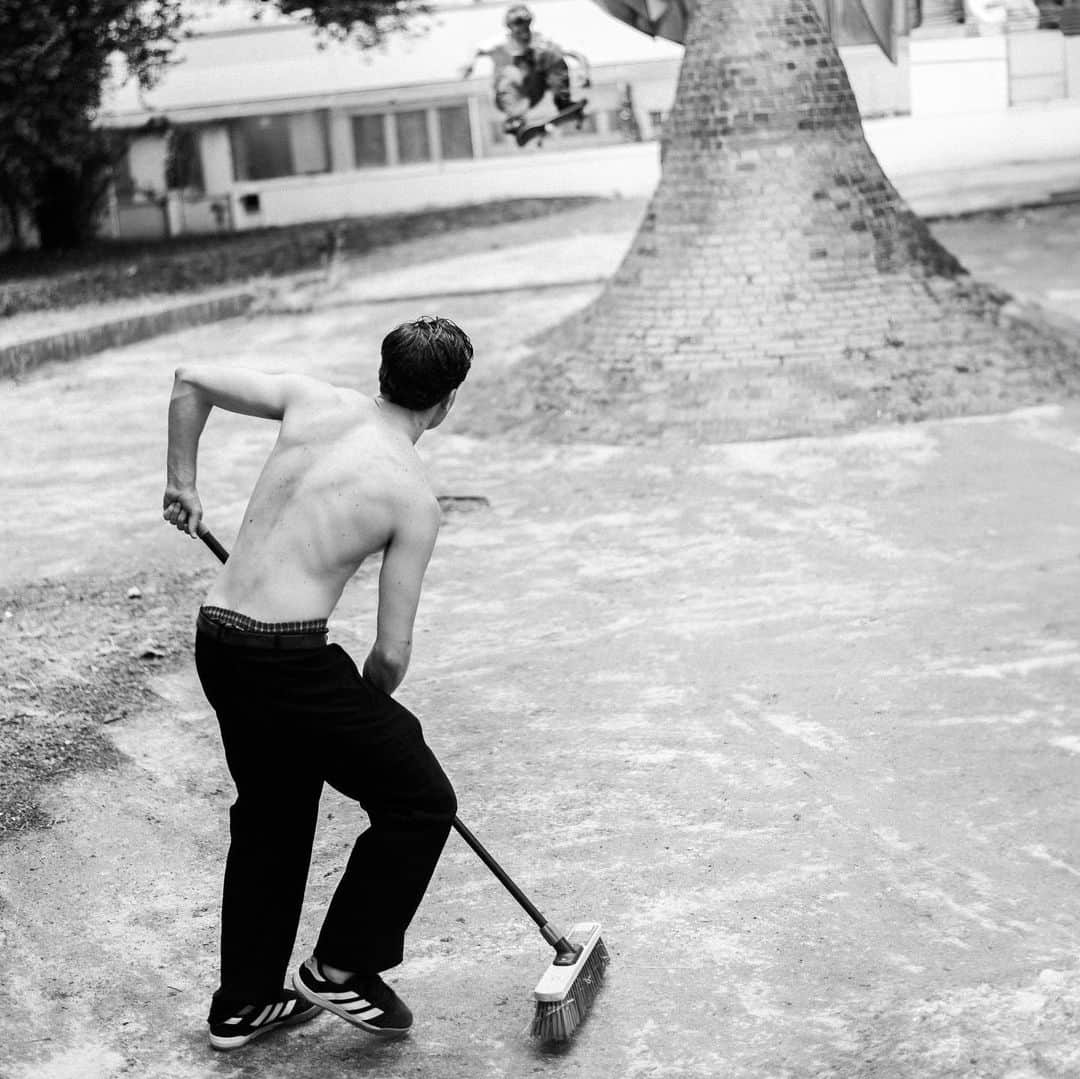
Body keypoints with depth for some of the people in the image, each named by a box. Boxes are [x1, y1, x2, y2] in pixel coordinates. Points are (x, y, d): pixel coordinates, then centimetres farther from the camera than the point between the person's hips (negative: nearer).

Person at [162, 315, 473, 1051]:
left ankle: (244, 1004, 34)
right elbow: (393, 651, -6)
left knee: (271, 817, 24)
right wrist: (362, 714, 14)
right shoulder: (413, 497, -8)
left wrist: (183, 483, 26)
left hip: (217, 644, 8)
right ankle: (341, 969, 16)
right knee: (422, 803, 9)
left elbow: (190, 381, 15)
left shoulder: (314, 402, 5)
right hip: (291, 660, -8)